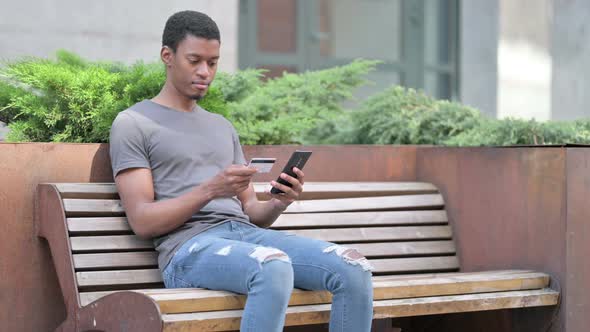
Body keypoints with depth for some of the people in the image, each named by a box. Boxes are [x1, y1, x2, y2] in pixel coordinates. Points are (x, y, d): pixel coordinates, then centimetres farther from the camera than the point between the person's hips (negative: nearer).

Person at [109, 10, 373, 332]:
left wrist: (279, 202, -2)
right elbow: (142, 221, -4)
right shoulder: (132, 124, 7)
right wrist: (210, 190, -17)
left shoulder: (222, 127, 27)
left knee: (354, 269, -20)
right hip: (190, 246, -6)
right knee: (274, 267, -40)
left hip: (247, 234, 6)